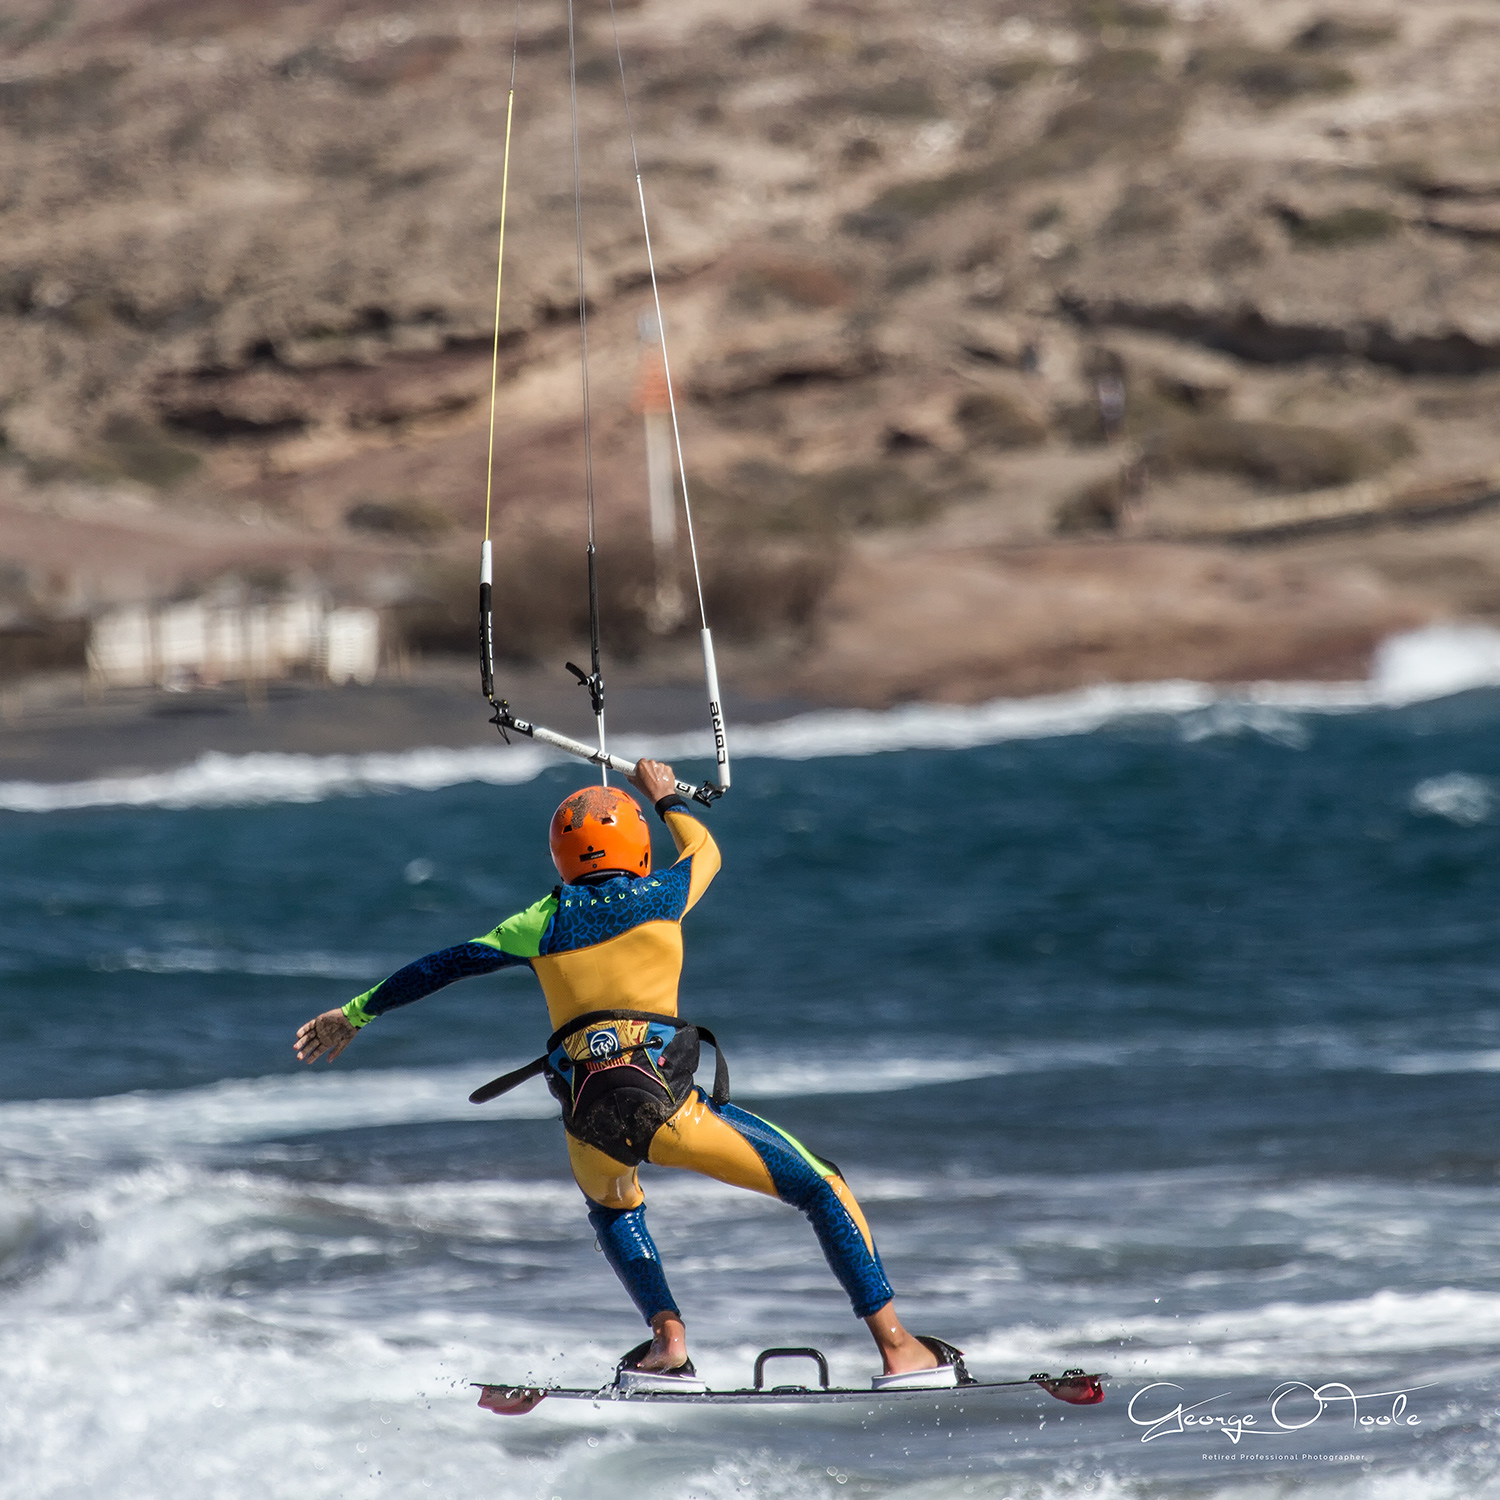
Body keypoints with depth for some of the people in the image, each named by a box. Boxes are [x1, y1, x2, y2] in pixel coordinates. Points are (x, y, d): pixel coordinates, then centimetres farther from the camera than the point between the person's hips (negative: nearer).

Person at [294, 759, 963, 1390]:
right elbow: (704, 851, 32)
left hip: (588, 1120, 3)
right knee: (823, 1189, 10)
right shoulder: (659, 895, 9)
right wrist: (667, 797, 51)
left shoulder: (542, 923, 14)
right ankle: (897, 1350, 5)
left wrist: (356, 1013, 31)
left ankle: (667, 1341, 17)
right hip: (669, 1100, -3)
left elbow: (442, 965, 20)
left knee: (611, 1205, 37)